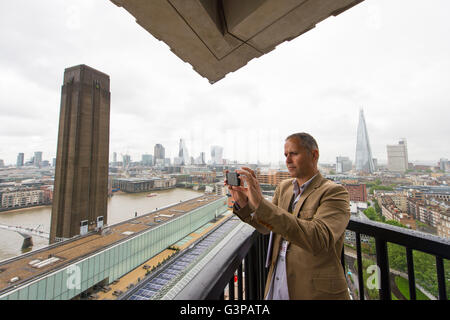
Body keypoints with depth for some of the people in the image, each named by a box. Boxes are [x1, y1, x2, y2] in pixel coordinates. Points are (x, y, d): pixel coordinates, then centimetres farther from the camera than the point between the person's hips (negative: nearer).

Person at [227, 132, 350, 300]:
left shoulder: (335, 192, -18)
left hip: (315, 291, -5)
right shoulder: (284, 186, -1)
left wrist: (261, 203, -39)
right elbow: (265, 226, 3)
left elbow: (318, 239, -34)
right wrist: (243, 203, -15)